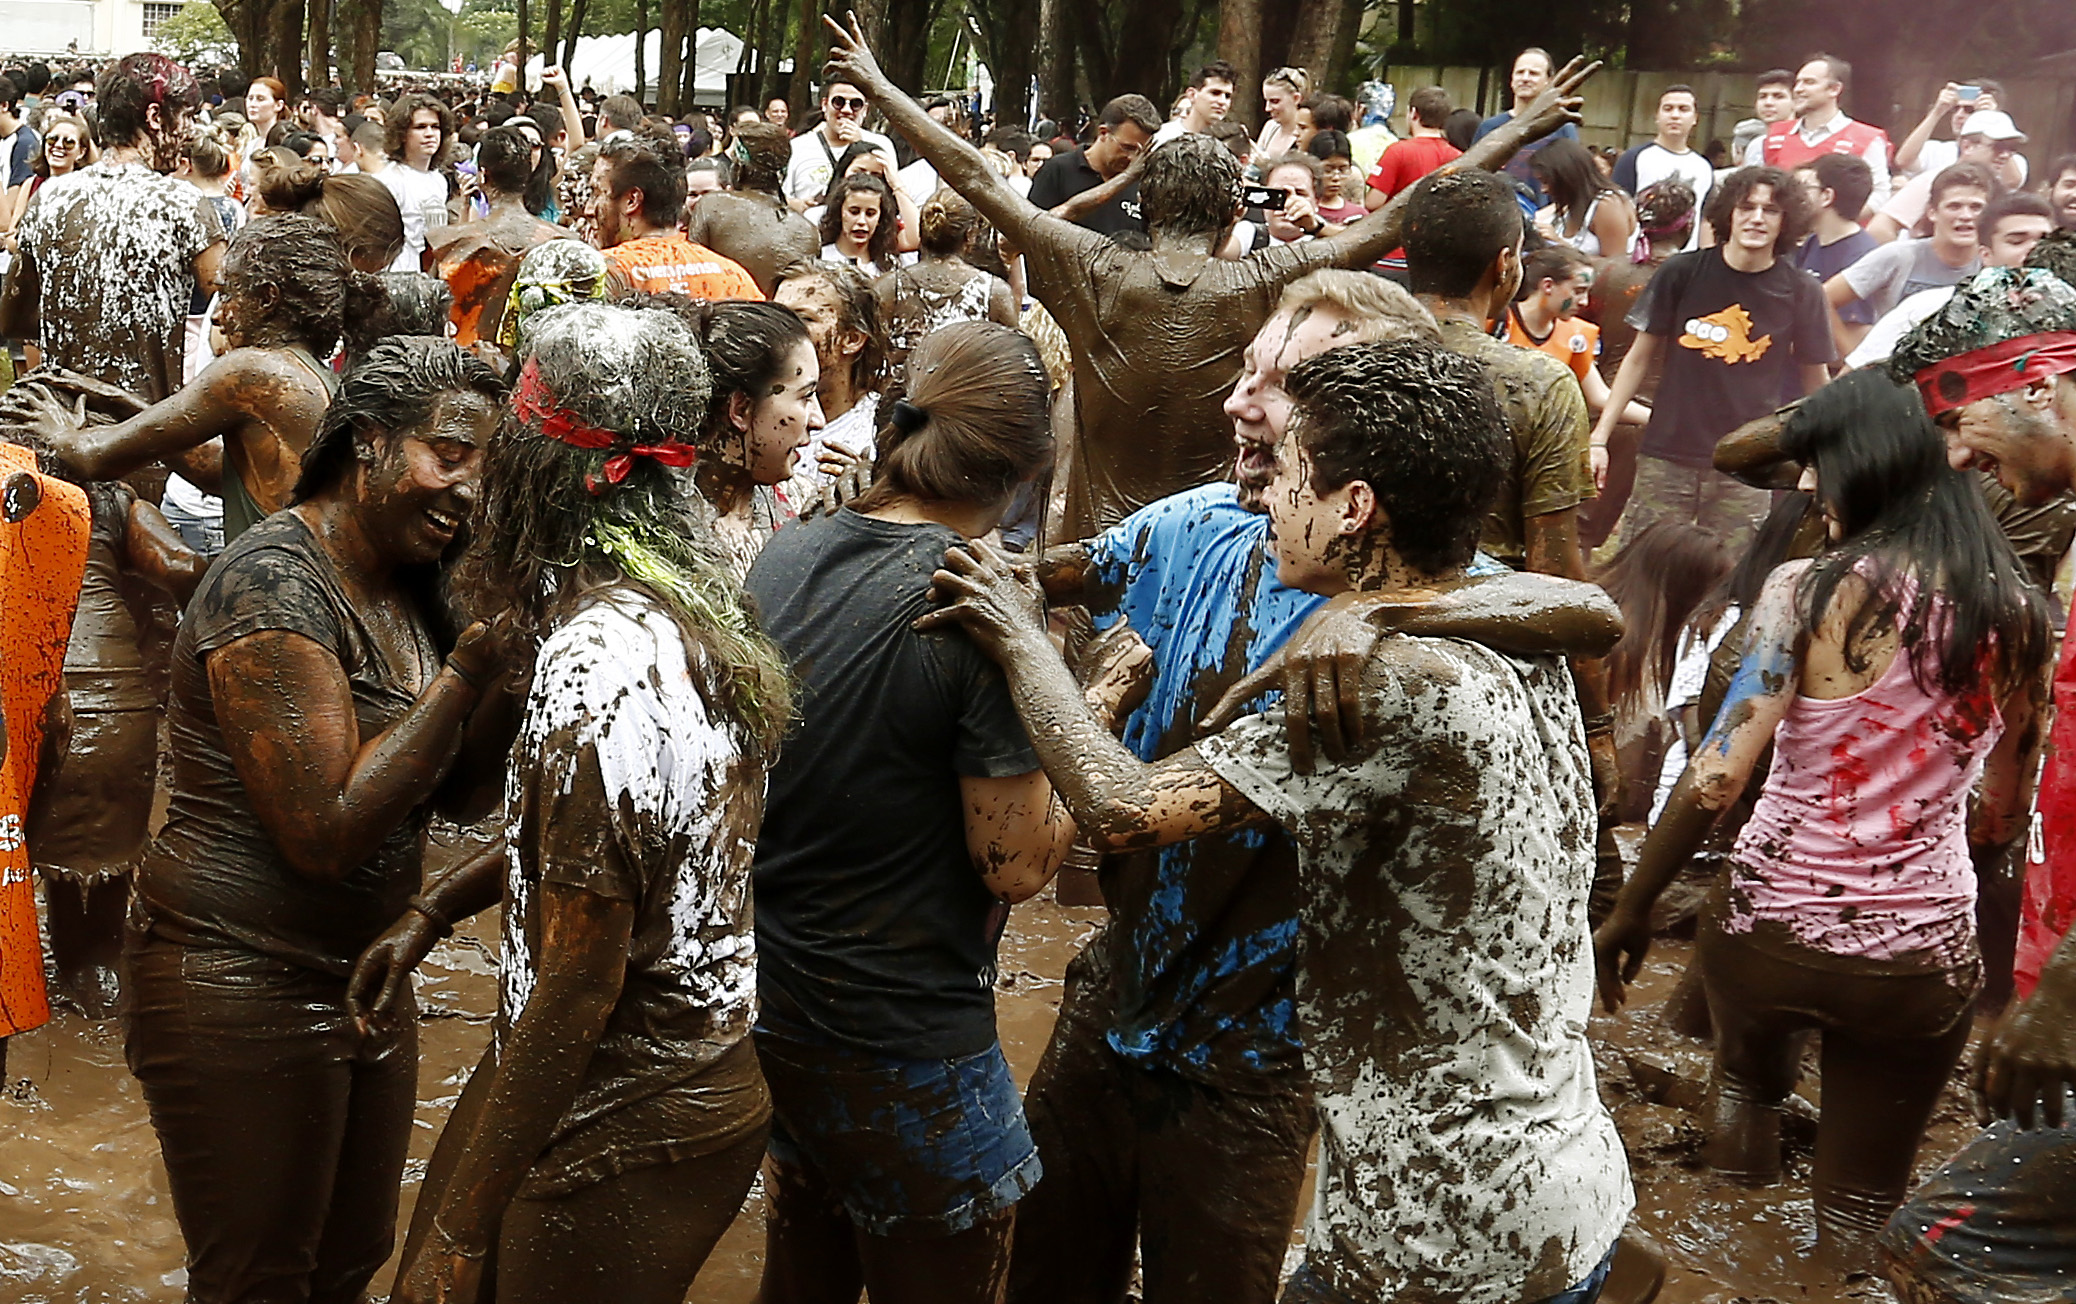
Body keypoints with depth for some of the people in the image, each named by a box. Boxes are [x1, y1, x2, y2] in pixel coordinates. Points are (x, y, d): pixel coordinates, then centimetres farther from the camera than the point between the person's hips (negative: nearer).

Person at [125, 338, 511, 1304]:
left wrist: (510, 662, -10)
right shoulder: (276, 584, -21)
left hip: (362, 974, 8)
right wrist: (467, 671, -24)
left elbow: (463, 795, 5)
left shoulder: (408, 588, 6)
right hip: (244, 994, -8)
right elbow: (327, 834, -26)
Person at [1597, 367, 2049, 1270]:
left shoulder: (1809, 591, -13)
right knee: (1854, 1220, 16)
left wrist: (1630, 912, -8)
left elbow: (1719, 773, -17)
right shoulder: (2018, 617, 0)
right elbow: (2005, 816, 10)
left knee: (1749, 1079, 33)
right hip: (1922, 957, 2)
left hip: (1771, 929, -2)